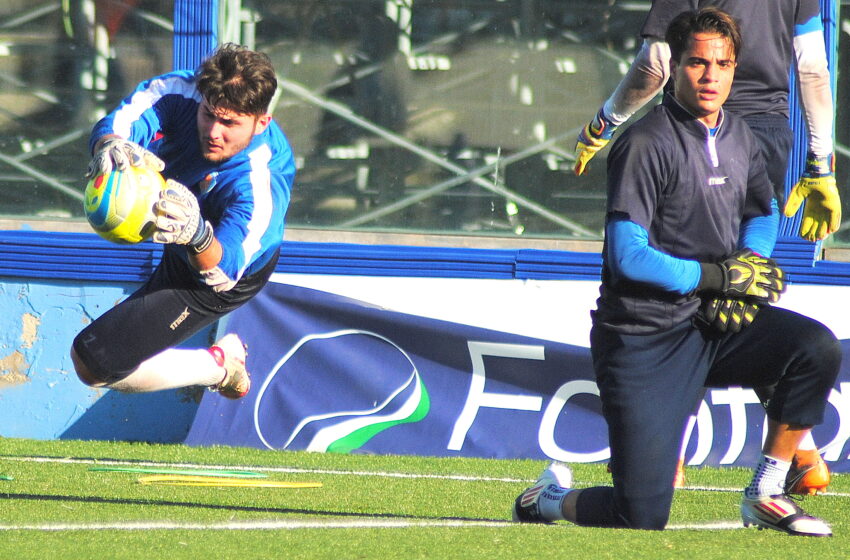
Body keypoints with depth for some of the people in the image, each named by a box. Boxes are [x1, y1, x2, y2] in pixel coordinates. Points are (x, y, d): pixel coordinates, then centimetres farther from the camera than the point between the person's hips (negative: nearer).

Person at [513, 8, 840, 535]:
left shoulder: (739, 137, 9)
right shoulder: (646, 145, -14)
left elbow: (764, 211, 26)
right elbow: (628, 257, -19)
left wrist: (745, 276, 4)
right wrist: (721, 277, -15)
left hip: (716, 320, 7)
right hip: (644, 337, -7)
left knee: (818, 348, -22)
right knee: (643, 515, -14)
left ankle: (766, 494, -5)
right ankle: (554, 496, 21)